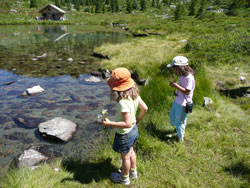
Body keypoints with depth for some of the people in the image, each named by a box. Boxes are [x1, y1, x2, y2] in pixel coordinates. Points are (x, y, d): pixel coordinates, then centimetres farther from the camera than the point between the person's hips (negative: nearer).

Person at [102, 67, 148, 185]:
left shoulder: (123, 102, -37)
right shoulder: (134, 94, -10)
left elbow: (127, 123, -36)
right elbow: (144, 109, 0)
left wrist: (110, 124, -31)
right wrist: (137, 121, 13)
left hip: (125, 134, -8)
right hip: (134, 129, 8)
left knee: (125, 157, 18)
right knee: (131, 151, 31)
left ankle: (124, 178, 44)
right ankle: (133, 172, 55)